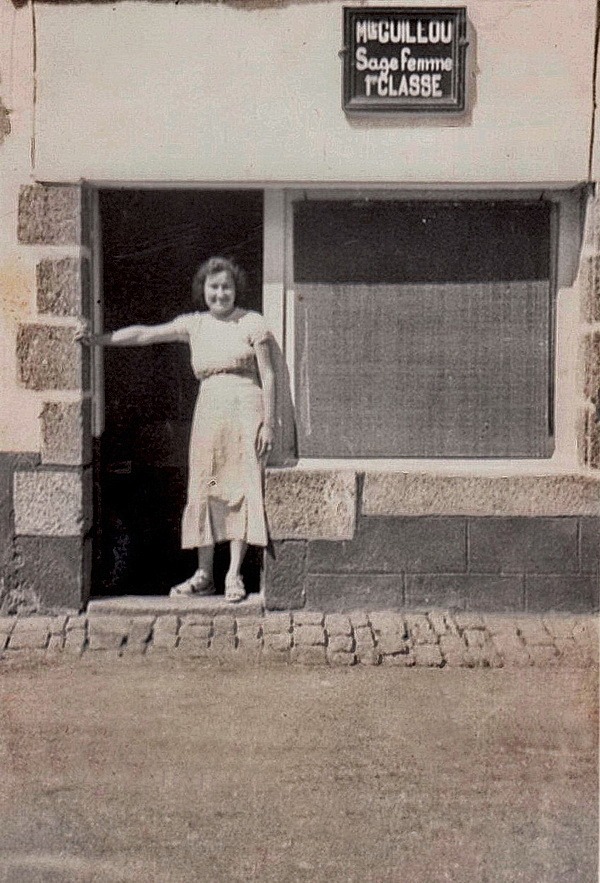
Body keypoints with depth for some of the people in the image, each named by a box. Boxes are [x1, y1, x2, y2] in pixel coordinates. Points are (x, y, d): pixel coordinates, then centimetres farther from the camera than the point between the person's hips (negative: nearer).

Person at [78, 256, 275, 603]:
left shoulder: (252, 323, 2)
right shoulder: (194, 325, 12)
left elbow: (268, 375, -1)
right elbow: (144, 334, 10)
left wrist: (269, 422, -6)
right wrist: (101, 339, 1)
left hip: (246, 409, -4)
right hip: (209, 412, 4)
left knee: (243, 489, -4)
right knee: (203, 490, 2)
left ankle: (234, 575, 4)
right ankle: (204, 575, 10)